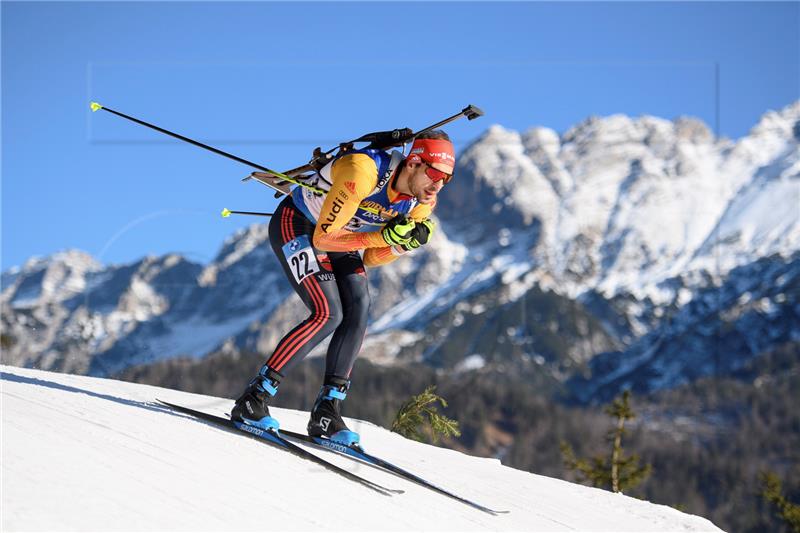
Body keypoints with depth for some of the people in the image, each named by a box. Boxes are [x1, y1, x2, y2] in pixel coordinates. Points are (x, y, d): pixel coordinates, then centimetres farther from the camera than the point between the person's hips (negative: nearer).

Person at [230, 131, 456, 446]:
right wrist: (384, 236, -35)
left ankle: (327, 412, -10)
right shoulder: (362, 172, -36)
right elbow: (323, 238, -31)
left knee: (358, 309, -15)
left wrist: (407, 242, -23)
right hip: (296, 226, -7)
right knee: (328, 314, -22)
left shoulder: (422, 202, -12)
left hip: (337, 235, 7)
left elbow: (370, 259, -4)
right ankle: (253, 400, -16)